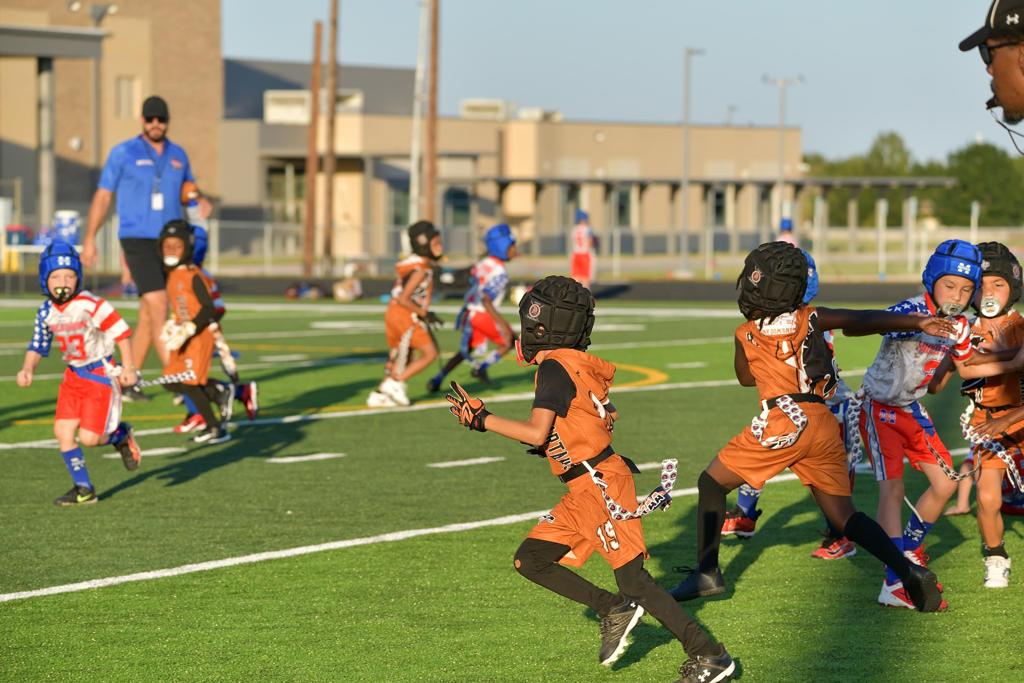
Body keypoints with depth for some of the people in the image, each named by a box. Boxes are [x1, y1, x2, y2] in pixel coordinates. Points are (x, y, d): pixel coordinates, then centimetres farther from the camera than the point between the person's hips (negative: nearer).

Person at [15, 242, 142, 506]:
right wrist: (28, 369, -10)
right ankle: (83, 489, 11)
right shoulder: (46, 313, -1)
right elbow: (38, 346, 8)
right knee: (62, 431, -3)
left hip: (102, 374, -6)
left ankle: (120, 435, 24)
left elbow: (120, 331, -16)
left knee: (88, 437, -10)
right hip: (73, 375, 6)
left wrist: (128, 368, -14)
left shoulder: (90, 305, -21)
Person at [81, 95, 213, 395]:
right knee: (158, 304, -17)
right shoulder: (123, 153, -2)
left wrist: (200, 201, 1)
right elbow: (103, 196, 2)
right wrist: (89, 239, 0)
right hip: (137, 239, -5)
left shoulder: (178, 154, 11)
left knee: (148, 314, 7)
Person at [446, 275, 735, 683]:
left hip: (601, 486, -10)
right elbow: (608, 416, 23)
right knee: (529, 560, 9)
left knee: (634, 581, -9)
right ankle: (613, 610, 8)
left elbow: (536, 434, -23)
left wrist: (481, 420, -15)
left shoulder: (554, 367, -15)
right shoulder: (582, 366, 12)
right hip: (582, 492, 10)